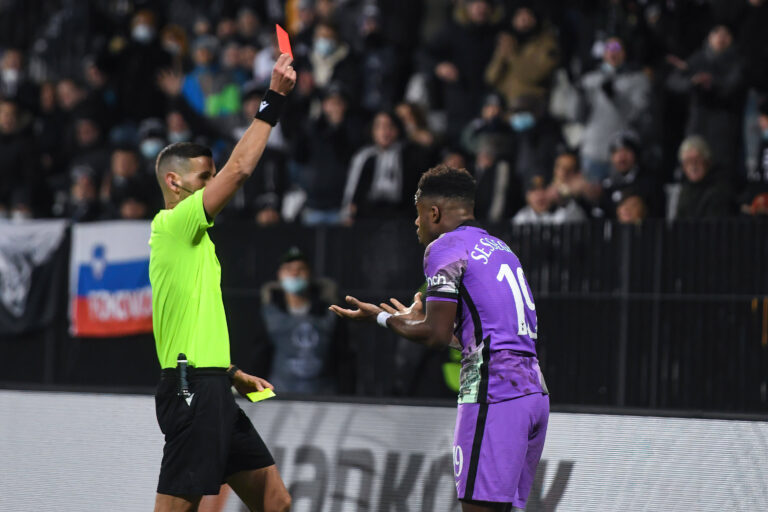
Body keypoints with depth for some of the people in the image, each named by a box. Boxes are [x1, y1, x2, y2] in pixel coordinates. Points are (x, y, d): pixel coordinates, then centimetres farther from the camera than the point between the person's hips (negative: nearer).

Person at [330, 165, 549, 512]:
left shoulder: (445, 247, -3)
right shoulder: (499, 248, 23)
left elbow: (437, 336, -9)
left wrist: (382, 317, 7)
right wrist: (417, 319, 37)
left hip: (495, 395, -9)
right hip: (534, 391, 9)